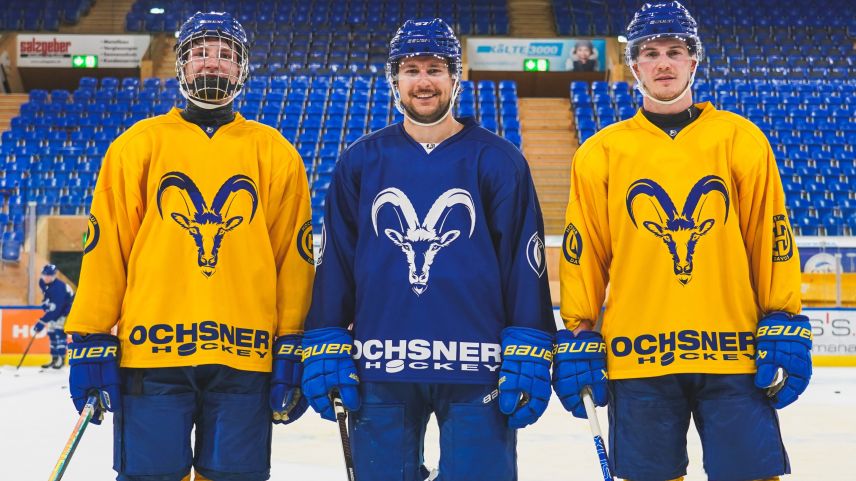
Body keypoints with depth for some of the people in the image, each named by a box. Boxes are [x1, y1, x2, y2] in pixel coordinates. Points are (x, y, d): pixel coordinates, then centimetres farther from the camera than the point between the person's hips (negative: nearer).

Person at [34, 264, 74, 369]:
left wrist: (42, 322, -40)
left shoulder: (59, 288, -36)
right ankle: (54, 358, 15)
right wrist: (45, 303, -1)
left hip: (68, 308, -9)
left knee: (59, 332, -18)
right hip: (56, 307, 9)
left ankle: (61, 358, -14)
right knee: (51, 332, 7)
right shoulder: (42, 282, -10)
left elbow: (55, 309, -39)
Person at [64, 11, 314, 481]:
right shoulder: (138, 144, 6)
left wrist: (292, 355, 2)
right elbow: (104, 248, 4)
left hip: (245, 359, 1)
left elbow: (295, 256, 6)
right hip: (150, 355, 0)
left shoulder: (276, 153, 8)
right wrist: (90, 345, -1)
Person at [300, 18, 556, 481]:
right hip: (380, 372, 2)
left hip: (476, 371, -1)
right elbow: (334, 260, 8)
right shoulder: (360, 161, 7)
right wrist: (325, 349, 3)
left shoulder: (498, 160, 2)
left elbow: (525, 262, 0)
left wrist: (527, 356, -5)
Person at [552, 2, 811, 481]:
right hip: (637, 361, 0)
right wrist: (578, 340, 3)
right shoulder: (600, 153, 5)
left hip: (733, 355, 0)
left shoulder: (741, 140, 5)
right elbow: (584, 253, 6)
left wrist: (785, 329, 0)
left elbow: (772, 237, 5)